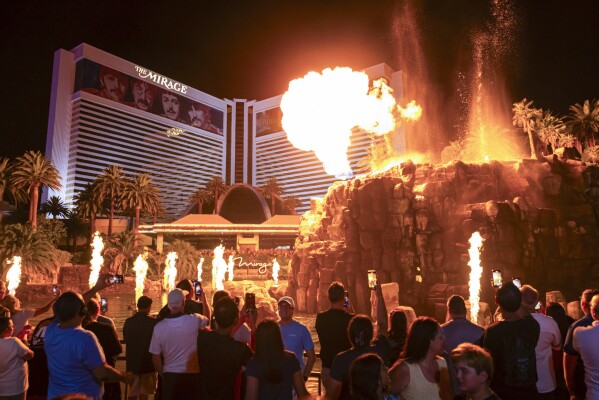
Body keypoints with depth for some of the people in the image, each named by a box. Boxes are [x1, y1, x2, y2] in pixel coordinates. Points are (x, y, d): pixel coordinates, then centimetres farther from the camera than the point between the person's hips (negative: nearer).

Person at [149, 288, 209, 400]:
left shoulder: (159, 326, -9)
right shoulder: (194, 320, -15)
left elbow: (155, 356, -1)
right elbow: (207, 319, 10)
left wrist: (163, 374, 15)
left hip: (170, 375, 1)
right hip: (191, 374, -1)